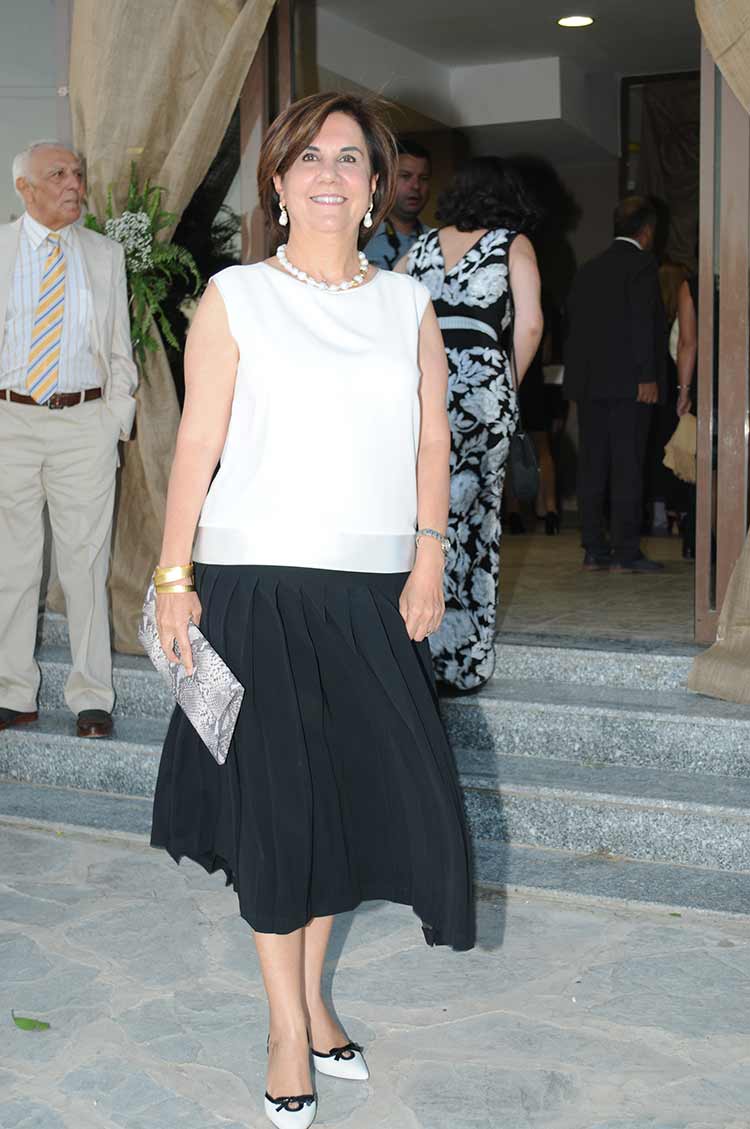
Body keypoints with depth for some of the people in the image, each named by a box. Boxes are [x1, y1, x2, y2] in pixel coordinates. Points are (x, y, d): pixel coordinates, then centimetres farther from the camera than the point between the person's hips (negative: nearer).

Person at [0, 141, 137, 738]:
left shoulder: (105, 254, 10)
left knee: (86, 563, 1)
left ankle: (92, 699, 9)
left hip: (85, 424, 0)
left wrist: (117, 419, 2)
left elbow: (120, 348, 13)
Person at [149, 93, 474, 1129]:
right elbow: (197, 443, -3)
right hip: (258, 585, -3)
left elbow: (431, 438, 9)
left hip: (374, 591, 3)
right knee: (274, 801, 4)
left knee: (353, 792, 8)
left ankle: (312, 995, 30)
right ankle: (290, 1029, 20)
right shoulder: (235, 298, 1)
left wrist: (428, 557, -1)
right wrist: (174, 578, -7)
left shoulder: (407, 303, 10)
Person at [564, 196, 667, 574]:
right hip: (627, 382, -6)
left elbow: (573, 322, 13)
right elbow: (642, 324, -14)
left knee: (592, 466, 7)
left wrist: (579, 377, 17)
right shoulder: (642, 264, -5)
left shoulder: (588, 269, 14)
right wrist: (647, 377, -13)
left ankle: (594, 549, 10)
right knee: (627, 466, -4)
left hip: (588, 382, 7)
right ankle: (626, 552, -3)